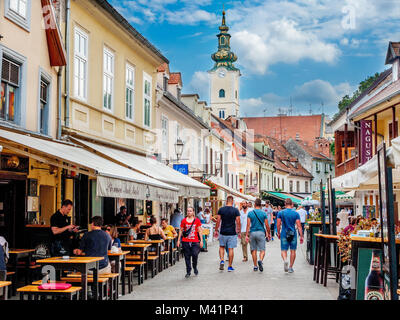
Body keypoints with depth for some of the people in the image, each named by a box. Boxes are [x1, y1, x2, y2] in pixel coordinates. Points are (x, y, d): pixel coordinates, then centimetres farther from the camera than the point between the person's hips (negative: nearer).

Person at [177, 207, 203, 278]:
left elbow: (200, 231, 6)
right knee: (187, 257, 3)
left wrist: (201, 240, 2)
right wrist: (178, 240, 6)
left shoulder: (197, 220, 3)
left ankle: (195, 267, 15)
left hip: (195, 241, -1)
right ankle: (188, 271, 14)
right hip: (186, 241, 1)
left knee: (195, 254, -13)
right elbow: (181, 230, 10)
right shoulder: (184, 221, 4)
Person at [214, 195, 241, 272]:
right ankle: (230, 267, 8)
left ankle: (222, 261, -1)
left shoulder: (221, 209, -2)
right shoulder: (235, 210, -5)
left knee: (222, 247, 19)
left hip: (223, 232, 1)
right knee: (231, 249, 4)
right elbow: (238, 222, -5)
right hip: (232, 233, -1)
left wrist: (216, 230, 10)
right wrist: (239, 232, 6)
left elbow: (218, 221, -1)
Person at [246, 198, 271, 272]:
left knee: (254, 250, 11)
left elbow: (248, 225, -4)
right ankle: (260, 260, -27)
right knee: (262, 250, 2)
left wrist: (246, 235, -3)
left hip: (252, 233, 1)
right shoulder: (264, 213, -1)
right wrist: (269, 234, 14)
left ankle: (255, 266, 14)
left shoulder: (250, 213, 1)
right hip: (261, 232, -1)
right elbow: (267, 225, 0)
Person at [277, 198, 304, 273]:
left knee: (283, 250, 5)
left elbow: (278, 225, -1)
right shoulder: (296, 214, -2)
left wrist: (279, 233, 14)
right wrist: (301, 236, -2)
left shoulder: (281, 213, -2)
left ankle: (285, 260, -26)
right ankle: (290, 267, 14)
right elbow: (299, 226, -5)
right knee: (293, 250, 11)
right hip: (293, 234, 0)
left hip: (284, 234, 0)